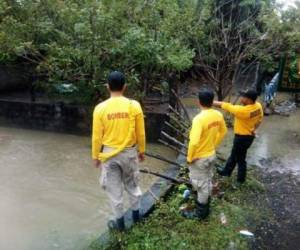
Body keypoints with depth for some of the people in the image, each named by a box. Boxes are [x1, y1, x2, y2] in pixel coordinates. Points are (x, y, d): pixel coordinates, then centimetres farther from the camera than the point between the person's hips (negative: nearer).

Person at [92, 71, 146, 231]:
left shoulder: (100, 108, -13)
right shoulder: (134, 106, -11)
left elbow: (97, 136, -7)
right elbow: (140, 133, -4)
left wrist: (95, 156, 6)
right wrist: (142, 150, 12)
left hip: (109, 154, -1)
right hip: (130, 152, 2)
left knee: (114, 189, 14)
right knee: (132, 184, 22)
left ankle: (120, 222, 27)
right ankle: (136, 214, 38)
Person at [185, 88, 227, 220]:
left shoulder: (199, 118, -29)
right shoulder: (218, 115, -5)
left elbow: (194, 142, -31)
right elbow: (223, 132, 11)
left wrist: (189, 158, -16)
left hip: (200, 157, -7)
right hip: (211, 155, 7)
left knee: (200, 184, 9)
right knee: (208, 181, 23)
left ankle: (200, 212, 25)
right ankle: (205, 207, 41)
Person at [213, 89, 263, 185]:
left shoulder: (243, 110, -33)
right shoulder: (258, 106, -9)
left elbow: (227, 106, -23)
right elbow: (260, 118, 8)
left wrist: (214, 102, -12)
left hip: (242, 137, -9)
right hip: (250, 135, 9)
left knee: (240, 159, 12)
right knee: (234, 154, 26)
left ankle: (241, 180, 31)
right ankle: (226, 171, 45)